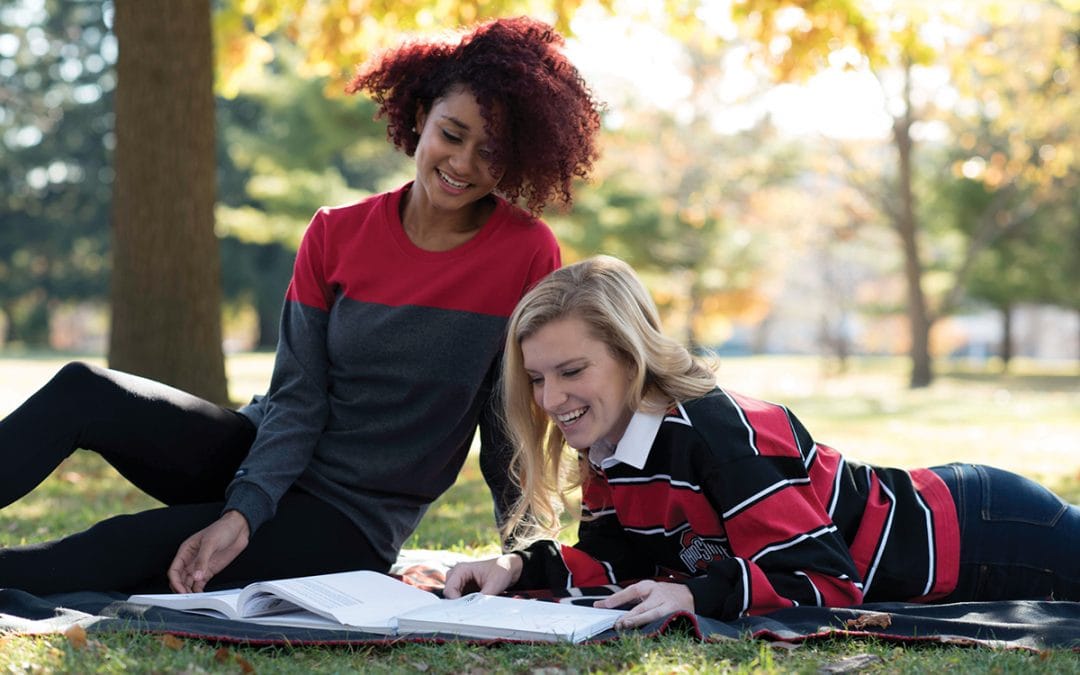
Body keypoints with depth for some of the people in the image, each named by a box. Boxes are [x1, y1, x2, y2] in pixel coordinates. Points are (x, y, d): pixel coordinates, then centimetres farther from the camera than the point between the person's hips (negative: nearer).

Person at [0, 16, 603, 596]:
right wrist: (242, 513, -21)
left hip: (354, 525, -3)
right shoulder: (337, 235, -1)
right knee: (84, 391, -20)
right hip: (266, 464, 4)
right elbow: (298, 398, -6)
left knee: (128, 546, -26)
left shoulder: (528, 253, -10)